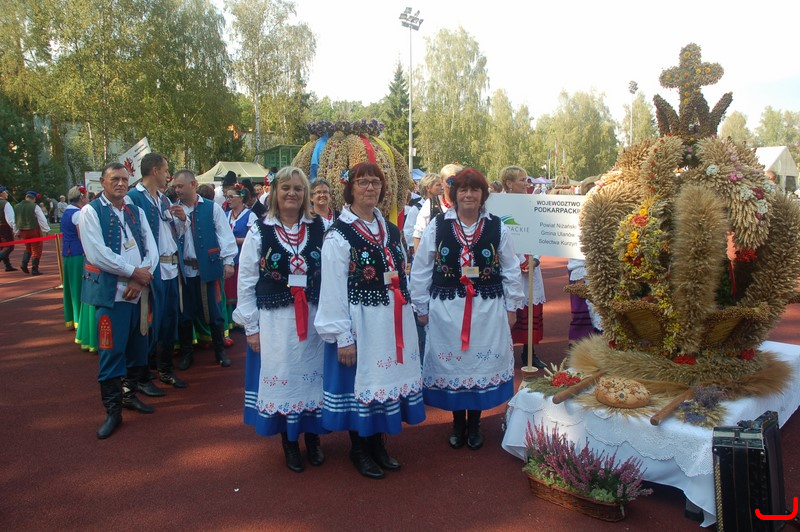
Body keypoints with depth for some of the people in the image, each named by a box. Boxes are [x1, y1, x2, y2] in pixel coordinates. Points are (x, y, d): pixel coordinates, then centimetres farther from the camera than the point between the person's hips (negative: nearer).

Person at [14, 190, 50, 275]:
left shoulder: (16, 207, 5)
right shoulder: (35, 207, -12)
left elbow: (14, 220, 12)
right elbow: (42, 219, -12)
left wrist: (17, 232, 20)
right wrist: (46, 230, -5)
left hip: (22, 231, 6)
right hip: (34, 231, -5)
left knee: (28, 248, 24)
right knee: (36, 250, 3)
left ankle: (24, 264, 6)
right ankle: (34, 270, 1)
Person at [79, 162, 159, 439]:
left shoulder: (136, 211, 12)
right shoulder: (91, 212, -4)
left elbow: (151, 248, 6)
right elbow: (98, 254, -14)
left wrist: (141, 278, -9)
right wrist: (135, 272, -12)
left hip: (138, 289, 5)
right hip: (111, 291, -5)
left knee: (136, 346, 11)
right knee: (112, 350, -3)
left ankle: (128, 393, 29)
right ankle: (112, 410, 8)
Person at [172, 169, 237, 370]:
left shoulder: (212, 208, -1)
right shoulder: (174, 210, 7)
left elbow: (225, 235, -2)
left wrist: (228, 261, -7)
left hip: (209, 267, -2)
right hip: (184, 268, 3)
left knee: (214, 311, 6)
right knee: (185, 313, 10)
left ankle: (220, 351, 21)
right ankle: (186, 352, 25)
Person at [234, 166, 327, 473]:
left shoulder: (319, 229, 2)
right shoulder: (259, 232, -1)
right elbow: (245, 282, 0)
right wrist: (251, 327, -1)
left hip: (313, 318, 1)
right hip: (275, 320, -1)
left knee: (311, 375, 11)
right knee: (281, 377, 8)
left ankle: (312, 438, 31)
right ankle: (289, 443, 27)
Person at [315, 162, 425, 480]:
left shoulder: (391, 231, 11)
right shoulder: (339, 235, -9)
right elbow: (333, 289, -12)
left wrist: (409, 315, 13)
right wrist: (343, 336, -15)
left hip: (394, 321, 6)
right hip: (360, 322, -6)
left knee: (387, 378, 13)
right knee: (360, 381, 5)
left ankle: (378, 445, 31)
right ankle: (359, 450, 24)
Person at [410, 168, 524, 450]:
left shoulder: (497, 228, 1)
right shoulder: (437, 226, -2)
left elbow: (511, 270, 7)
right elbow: (420, 270, 1)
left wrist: (512, 307, 7)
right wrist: (422, 307, 1)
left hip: (488, 309, 1)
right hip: (446, 309, 0)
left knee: (482, 362, 8)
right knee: (451, 363, 9)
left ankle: (474, 424, 27)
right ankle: (458, 423, 28)